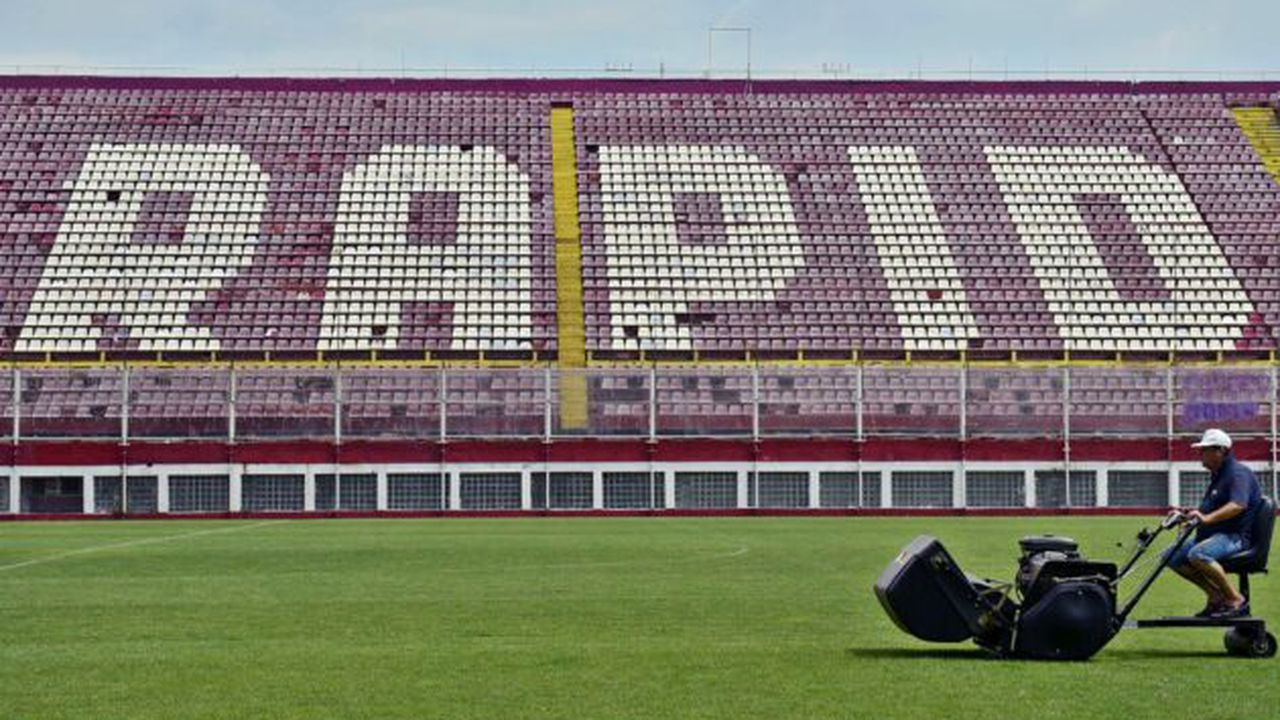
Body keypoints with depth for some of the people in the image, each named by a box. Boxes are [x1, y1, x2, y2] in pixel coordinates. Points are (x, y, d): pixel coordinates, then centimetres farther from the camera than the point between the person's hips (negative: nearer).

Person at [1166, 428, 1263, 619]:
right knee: (1174, 557, 2)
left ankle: (1236, 600, -22)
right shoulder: (1217, 475, 21)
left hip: (1236, 536, -10)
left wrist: (1207, 518, -42)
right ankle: (1216, 596, 5)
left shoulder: (1238, 473, -12)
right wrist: (1188, 514, 17)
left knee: (1197, 555, -34)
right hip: (1215, 535, 10)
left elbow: (1238, 505, -30)